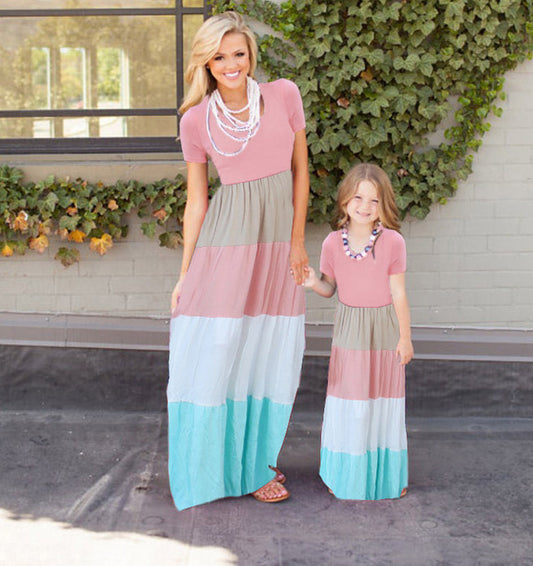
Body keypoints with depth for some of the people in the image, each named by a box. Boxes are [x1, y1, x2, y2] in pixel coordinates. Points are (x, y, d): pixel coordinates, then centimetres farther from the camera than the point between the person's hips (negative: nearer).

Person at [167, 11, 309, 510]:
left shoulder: (283, 95, -2)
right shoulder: (196, 120, -4)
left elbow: (300, 169, 5)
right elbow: (196, 200, 1)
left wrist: (297, 241, 2)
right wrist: (184, 275, 2)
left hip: (278, 242, 2)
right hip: (225, 244, -2)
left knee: (269, 356, 9)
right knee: (218, 352, 2)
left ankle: (255, 458, 28)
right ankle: (233, 466, 20)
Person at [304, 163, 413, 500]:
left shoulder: (392, 242, -13)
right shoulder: (333, 243, -5)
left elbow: (399, 294, -8)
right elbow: (331, 288, 6)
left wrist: (405, 337, -4)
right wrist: (314, 282, -16)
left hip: (384, 331, -2)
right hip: (349, 330, 2)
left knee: (385, 397, 9)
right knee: (349, 398, 9)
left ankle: (388, 474, 26)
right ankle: (346, 473, 24)